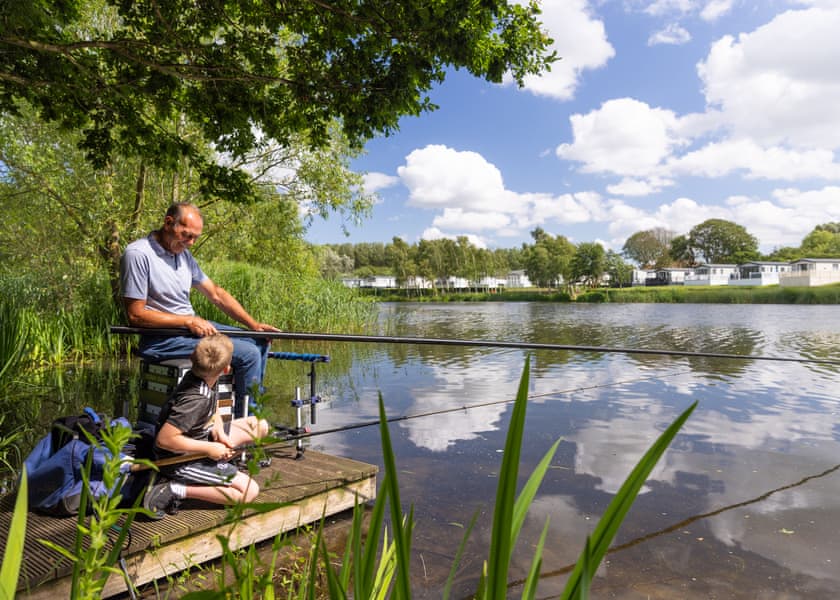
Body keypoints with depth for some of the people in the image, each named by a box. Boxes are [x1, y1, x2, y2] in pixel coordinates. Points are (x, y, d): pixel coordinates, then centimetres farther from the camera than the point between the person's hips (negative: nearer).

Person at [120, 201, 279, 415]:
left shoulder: (183, 254, 12)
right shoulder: (138, 254, -14)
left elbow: (216, 294, 14)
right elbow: (135, 315, -18)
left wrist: (253, 324, 5)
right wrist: (189, 321, -19)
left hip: (191, 326, 9)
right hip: (161, 338, -9)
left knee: (259, 341, 7)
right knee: (248, 354, -20)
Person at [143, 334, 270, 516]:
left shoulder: (196, 376, -6)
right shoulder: (197, 399, -32)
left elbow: (213, 409, 13)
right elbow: (164, 439, -34)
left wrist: (219, 431, -6)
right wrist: (209, 448, -25)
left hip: (199, 440, 9)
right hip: (180, 462, -9)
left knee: (260, 426, 10)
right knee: (249, 491, -15)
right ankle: (176, 490, -12)